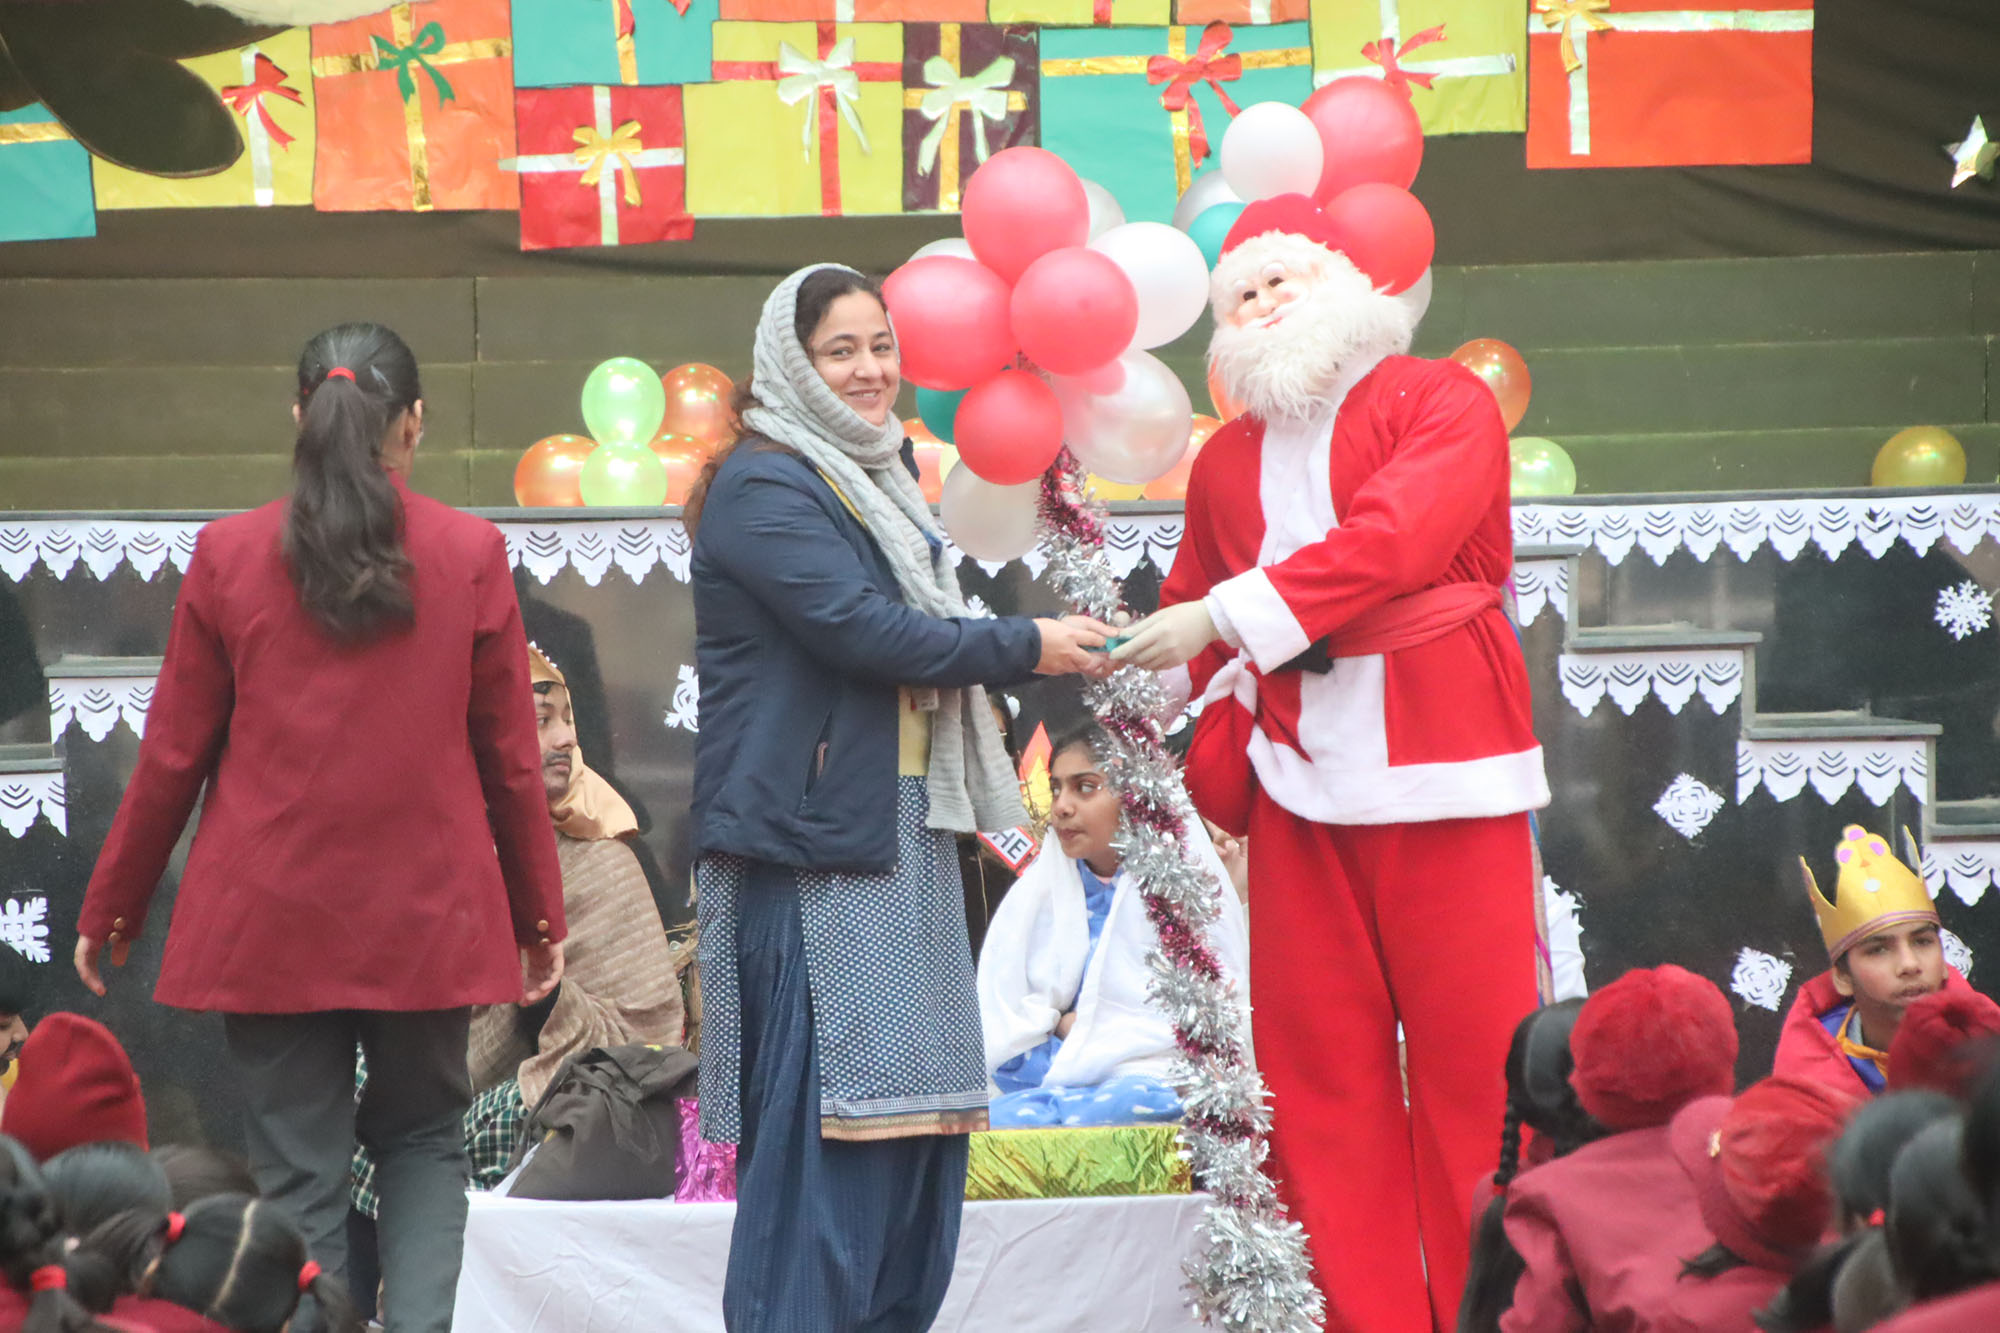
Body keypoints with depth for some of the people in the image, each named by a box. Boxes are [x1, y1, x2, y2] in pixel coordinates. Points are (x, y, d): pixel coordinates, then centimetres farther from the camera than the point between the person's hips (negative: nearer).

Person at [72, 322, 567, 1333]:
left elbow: (172, 756, 1)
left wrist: (110, 909, 13)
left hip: (269, 918, 0)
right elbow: (512, 759, 3)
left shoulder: (228, 555, -4)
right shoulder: (472, 554, -4)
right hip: (425, 911, 0)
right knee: (423, 1137, 17)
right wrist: (540, 914, 15)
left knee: (299, 1176, 4)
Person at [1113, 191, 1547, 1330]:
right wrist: (1220, 750, 12)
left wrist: (1231, 613, -16)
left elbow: (1397, 538, -15)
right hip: (1296, 781, 5)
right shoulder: (1229, 460, 19)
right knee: (1319, 1067, 1)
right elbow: (1189, 621, 29)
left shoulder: (1444, 403, 1)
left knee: (1475, 1051, -6)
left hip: (1439, 765, -5)